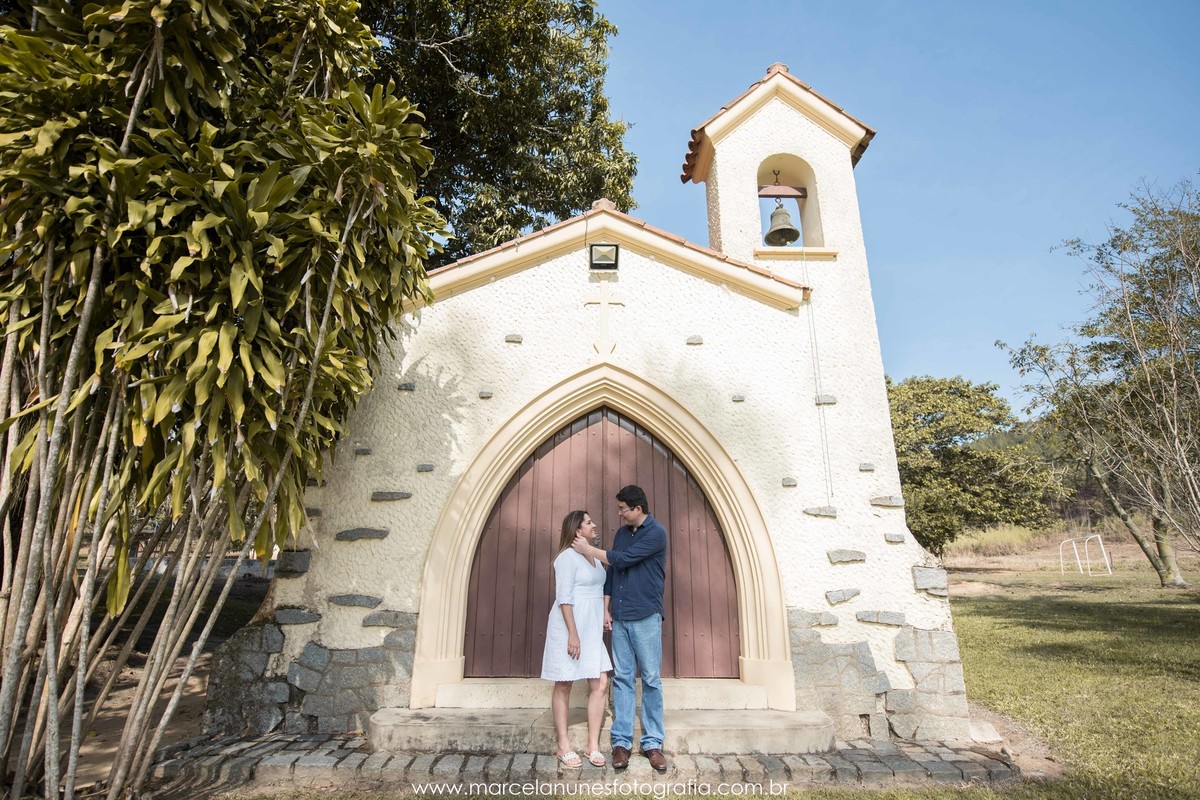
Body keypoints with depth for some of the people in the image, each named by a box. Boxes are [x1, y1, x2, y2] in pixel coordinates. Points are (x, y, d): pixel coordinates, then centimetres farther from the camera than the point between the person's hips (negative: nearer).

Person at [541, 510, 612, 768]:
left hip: (593, 629, 8)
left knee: (600, 684, 4)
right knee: (564, 686, 6)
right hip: (569, 627, -8)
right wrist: (572, 634, -20)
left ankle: (593, 745, 15)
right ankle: (564, 746, 17)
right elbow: (564, 598, -17)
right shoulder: (568, 557, -13)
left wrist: (604, 615, 15)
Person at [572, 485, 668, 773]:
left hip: (646, 618, -6)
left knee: (651, 680, 4)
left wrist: (588, 549, -8)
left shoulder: (656, 532, -11)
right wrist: (606, 608, 9)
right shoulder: (622, 533, 11)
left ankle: (652, 742, 14)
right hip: (620, 618, 6)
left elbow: (623, 560, -16)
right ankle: (621, 741, 15)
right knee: (622, 678, 8)